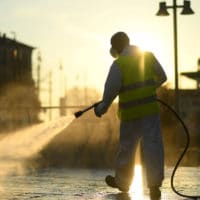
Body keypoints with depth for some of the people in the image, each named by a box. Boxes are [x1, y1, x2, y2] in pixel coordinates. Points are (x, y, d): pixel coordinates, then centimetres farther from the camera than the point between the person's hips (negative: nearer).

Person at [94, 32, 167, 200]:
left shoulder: (118, 64, -9)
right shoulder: (149, 56, 5)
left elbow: (111, 89, -9)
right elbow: (162, 77, 15)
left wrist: (102, 108, 7)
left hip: (130, 112, -2)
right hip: (150, 108, 2)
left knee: (127, 147, 13)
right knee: (153, 145, -3)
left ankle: (122, 181, 30)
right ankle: (154, 185, -12)